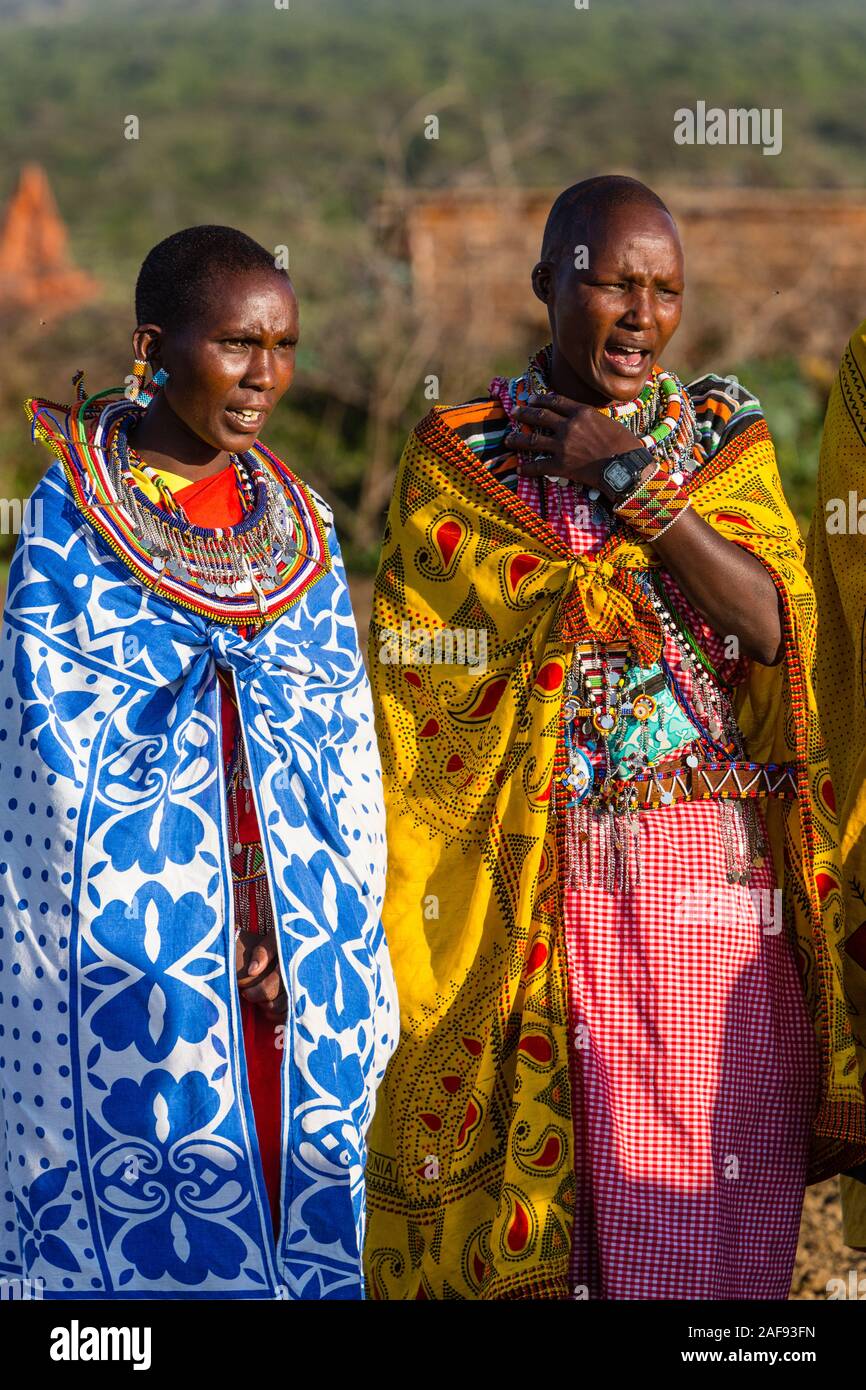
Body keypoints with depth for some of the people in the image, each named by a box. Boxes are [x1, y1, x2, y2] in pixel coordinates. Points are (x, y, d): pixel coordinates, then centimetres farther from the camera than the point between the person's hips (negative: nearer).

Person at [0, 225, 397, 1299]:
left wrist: (301, 933, -5)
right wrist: (195, 922, -9)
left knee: (299, 1188, 7)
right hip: (125, 936, -4)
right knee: (145, 1211, -3)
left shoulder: (299, 522, 10)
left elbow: (345, 743, 8)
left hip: (296, 932, 5)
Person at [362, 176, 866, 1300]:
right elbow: (419, 664, -2)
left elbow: (770, 627, -4)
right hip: (537, 882, -1)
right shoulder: (458, 454, 4)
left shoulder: (725, 430, 10)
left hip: (713, 870, 1)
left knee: (706, 1179, 1)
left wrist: (634, 480, -9)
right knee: (545, 1164, 1)